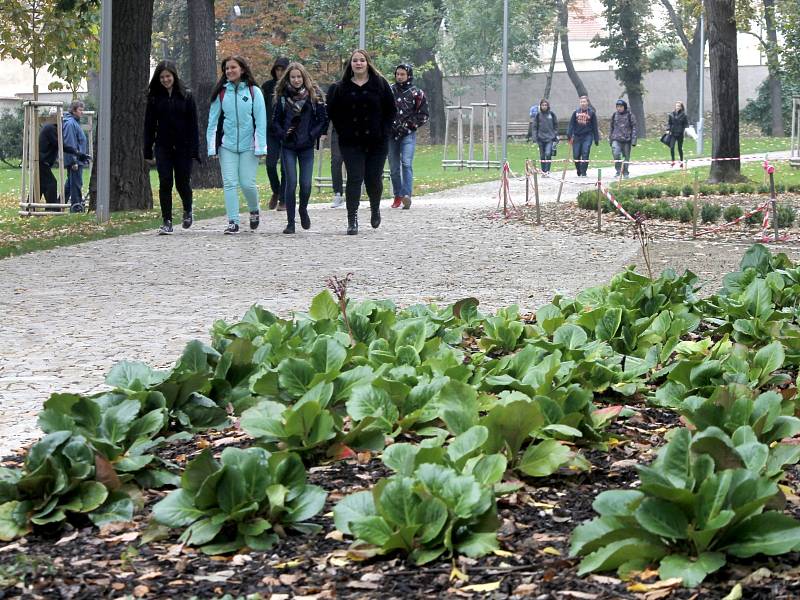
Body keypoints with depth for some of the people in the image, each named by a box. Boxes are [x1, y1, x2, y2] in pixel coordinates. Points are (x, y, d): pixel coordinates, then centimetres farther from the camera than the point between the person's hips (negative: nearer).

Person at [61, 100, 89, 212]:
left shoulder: (75, 122, 16)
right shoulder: (70, 123, -16)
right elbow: (70, 144, -21)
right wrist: (74, 161, -22)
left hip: (76, 159, 10)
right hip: (75, 160, -10)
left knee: (70, 183, 16)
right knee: (76, 183, -6)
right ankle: (76, 207, -3)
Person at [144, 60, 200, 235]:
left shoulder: (186, 96, 0)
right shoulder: (154, 97, 5)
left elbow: (193, 124, -1)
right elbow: (149, 125, 5)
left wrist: (194, 150, -8)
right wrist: (148, 151, 0)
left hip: (183, 147, -1)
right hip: (163, 147, 1)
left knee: (182, 182, 4)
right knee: (165, 183, -5)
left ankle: (188, 212, 32)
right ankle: (167, 222, -1)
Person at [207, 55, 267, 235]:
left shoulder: (254, 92, 0)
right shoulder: (221, 93, 6)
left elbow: (260, 121, -2)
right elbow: (213, 121, 7)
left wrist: (260, 147, -9)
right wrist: (212, 147, 1)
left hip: (248, 146, -2)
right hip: (226, 146, 2)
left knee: (247, 183, -3)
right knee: (229, 183, -3)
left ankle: (254, 211, 25)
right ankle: (233, 222, 2)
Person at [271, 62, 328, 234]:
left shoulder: (314, 96, 1)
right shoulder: (282, 97, 3)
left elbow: (323, 120, 3)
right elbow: (275, 120, 8)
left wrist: (313, 135, -9)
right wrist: (283, 134, -8)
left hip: (307, 147, 0)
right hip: (288, 147, 0)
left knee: (306, 184, -3)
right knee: (291, 183, -5)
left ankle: (303, 209, 28)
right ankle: (290, 222, 1)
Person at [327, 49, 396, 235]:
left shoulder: (380, 84, 2)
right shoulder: (343, 87, 5)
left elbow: (391, 109, 5)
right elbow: (332, 110, 12)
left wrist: (384, 131, -4)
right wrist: (343, 131, 2)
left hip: (376, 142, 0)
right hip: (351, 143, 0)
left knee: (373, 179, 4)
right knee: (354, 179, -7)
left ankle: (375, 209, 33)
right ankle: (352, 220, -7)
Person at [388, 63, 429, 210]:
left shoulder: (417, 93, 3)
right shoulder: (390, 91, 10)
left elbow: (424, 115, 3)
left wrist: (409, 125, -6)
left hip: (408, 134, -3)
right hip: (391, 134, 3)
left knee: (406, 163, -17)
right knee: (394, 167, 6)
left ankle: (406, 195, -25)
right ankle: (397, 196, 15)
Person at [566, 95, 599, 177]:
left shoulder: (591, 113, 3)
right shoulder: (576, 112, 7)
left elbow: (595, 127, 6)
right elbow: (571, 124, 5)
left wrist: (596, 139, 5)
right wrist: (569, 135, -6)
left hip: (587, 136, -2)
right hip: (577, 136, 2)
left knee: (585, 154, -12)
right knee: (576, 155, 2)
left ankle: (583, 172, -7)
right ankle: (579, 171, 22)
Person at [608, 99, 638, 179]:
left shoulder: (630, 115, -1)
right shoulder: (614, 115, 8)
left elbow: (634, 128, 0)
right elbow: (611, 127, 18)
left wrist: (634, 140, -6)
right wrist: (610, 139, 17)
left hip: (627, 139, -1)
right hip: (616, 139, 1)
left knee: (626, 157, 6)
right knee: (616, 154, -20)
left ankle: (625, 173, 21)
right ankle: (618, 171, -7)